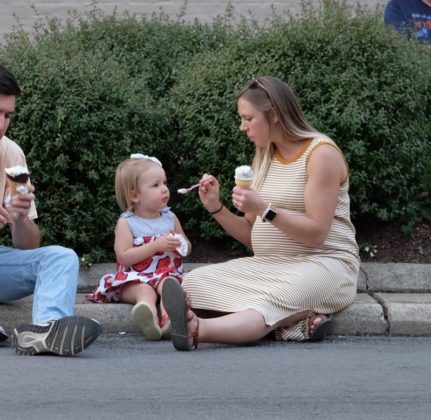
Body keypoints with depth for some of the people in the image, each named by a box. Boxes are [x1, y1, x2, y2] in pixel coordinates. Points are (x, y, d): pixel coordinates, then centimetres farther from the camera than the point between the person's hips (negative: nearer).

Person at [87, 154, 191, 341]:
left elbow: (188, 248, 27)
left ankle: (167, 318, -62)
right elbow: (124, 257, -10)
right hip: (135, 279, -3)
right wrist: (156, 245, -16)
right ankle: (149, 317, -70)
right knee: (145, 290, -37)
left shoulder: (170, 218, 15)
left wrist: (180, 245, 0)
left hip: (167, 274, 3)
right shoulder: (126, 222, 2)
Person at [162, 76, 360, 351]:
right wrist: (216, 207, 0)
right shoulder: (264, 158, 15)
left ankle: (199, 329, -66)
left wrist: (264, 210, -23)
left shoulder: (321, 153, -8)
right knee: (195, 282, -15)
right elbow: (251, 236, 16)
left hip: (324, 264, -8)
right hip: (269, 265, 8)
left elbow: (316, 233, -15)